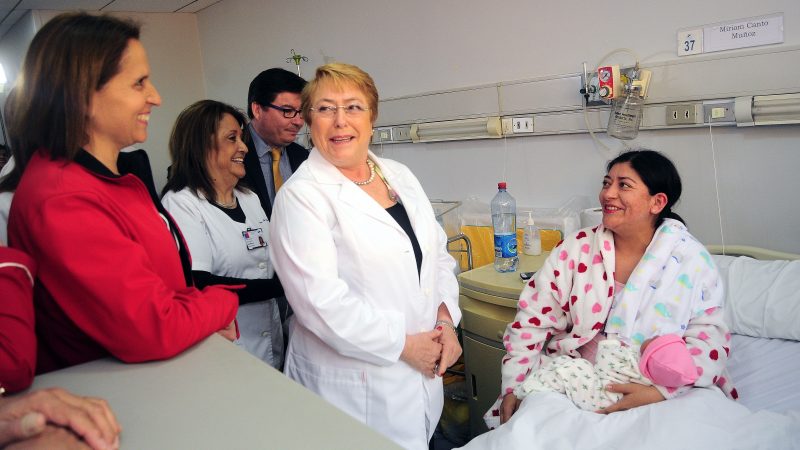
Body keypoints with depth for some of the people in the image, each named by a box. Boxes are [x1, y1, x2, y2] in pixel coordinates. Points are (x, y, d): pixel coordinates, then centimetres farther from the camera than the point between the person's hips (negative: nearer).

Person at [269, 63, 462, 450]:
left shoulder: (400, 176, 8)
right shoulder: (301, 196, -13)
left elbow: (438, 255, 12)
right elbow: (319, 298, -21)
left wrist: (446, 319, -3)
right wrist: (403, 345, -16)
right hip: (355, 384, -6)